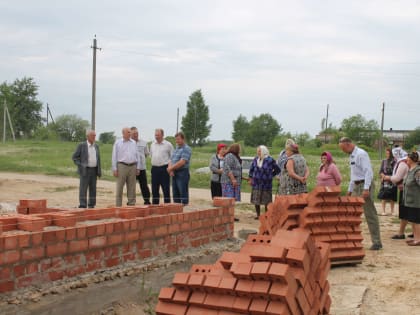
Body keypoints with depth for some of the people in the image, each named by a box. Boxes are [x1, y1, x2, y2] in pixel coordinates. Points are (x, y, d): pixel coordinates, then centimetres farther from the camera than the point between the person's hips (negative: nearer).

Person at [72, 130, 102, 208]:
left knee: (93, 189, 6)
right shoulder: (81, 145, -5)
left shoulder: (96, 146, 11)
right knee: (83, 189, -7)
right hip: (85, 171, -5)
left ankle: (91, 206, 12)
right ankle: (82, 206, -6)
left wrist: (99, 171, 9)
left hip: (94, 171, 5)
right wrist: (80, 166, -13)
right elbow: (74, 157, -3)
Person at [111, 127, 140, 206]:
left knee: (132, 188, 5)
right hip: (122, 166, -3)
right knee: (119, 188, -2)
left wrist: (138, 167, 7)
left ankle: (131, 204, 11)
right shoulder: (118, 143, 3)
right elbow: (114, 156, 1)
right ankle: (118, 205, 2)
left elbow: (137, 155, 14)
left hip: (132, 166, 3)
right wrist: (114, 169, -5)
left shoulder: (133, 143, 12)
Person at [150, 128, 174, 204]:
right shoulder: (152, 145, 12)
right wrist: (154, 163, 15)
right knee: (154, 189, 8)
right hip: (154, 169, 5)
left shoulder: (168, 145, -3)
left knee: (166, 189, -2)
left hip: (164, 169, -5)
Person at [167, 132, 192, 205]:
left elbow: (182, 162, -18)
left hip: (182, 173, -8)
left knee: (183, 193, -6)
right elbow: (171, 160, 15)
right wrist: (170, 170, -5)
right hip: (174, 174, 8)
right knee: (175, 193, 11)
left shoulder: (186, 149, -9)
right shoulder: (176, 149, 18)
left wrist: (171, 168, -12)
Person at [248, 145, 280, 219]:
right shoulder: (256, 159, 4)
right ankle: (258, 215, 18)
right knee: (256, 200, 7)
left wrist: (270, 175, 2)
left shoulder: (270, 160, -8)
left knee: (266, 201, 2)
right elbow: (251, 169, 16)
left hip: (266, 183, -4)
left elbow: (277, 169, 2)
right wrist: (250, 178, 9)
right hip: (256, 183, 4)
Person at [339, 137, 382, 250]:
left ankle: (376, 242, 1)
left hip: (364, 185, -9)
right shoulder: (352, 156, 16)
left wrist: (366, 189, -26)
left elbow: (368, 171, -20)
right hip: (356, 186, 10)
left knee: (370, 214, -5)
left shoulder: (361, 154, -13)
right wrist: (350, 189, 22)